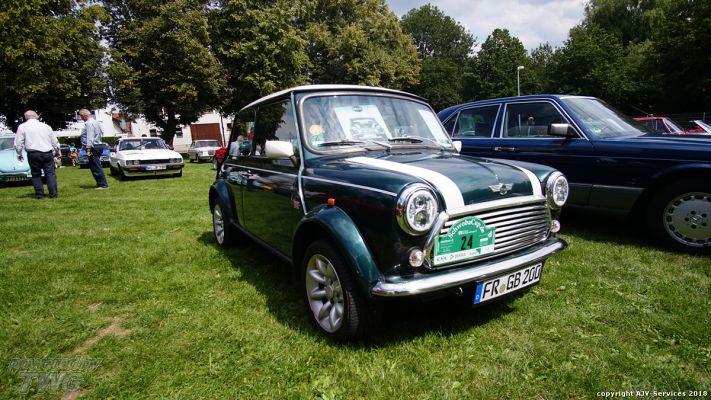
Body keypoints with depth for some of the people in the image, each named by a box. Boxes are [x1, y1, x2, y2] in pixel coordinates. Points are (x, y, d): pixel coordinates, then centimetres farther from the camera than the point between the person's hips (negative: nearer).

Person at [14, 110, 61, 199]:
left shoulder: (22, 126, 4)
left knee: (36, 174, 8)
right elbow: (55, 141, 17)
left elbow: (18, 143, 2)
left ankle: (40, 194, 7)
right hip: (48, 153, 2)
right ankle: (53, 194, -4)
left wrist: (19, 154, 16)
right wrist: (57, 151, 32)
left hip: (33, 154, -1)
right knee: (50, 173, 2)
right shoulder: (46, 126, 11)